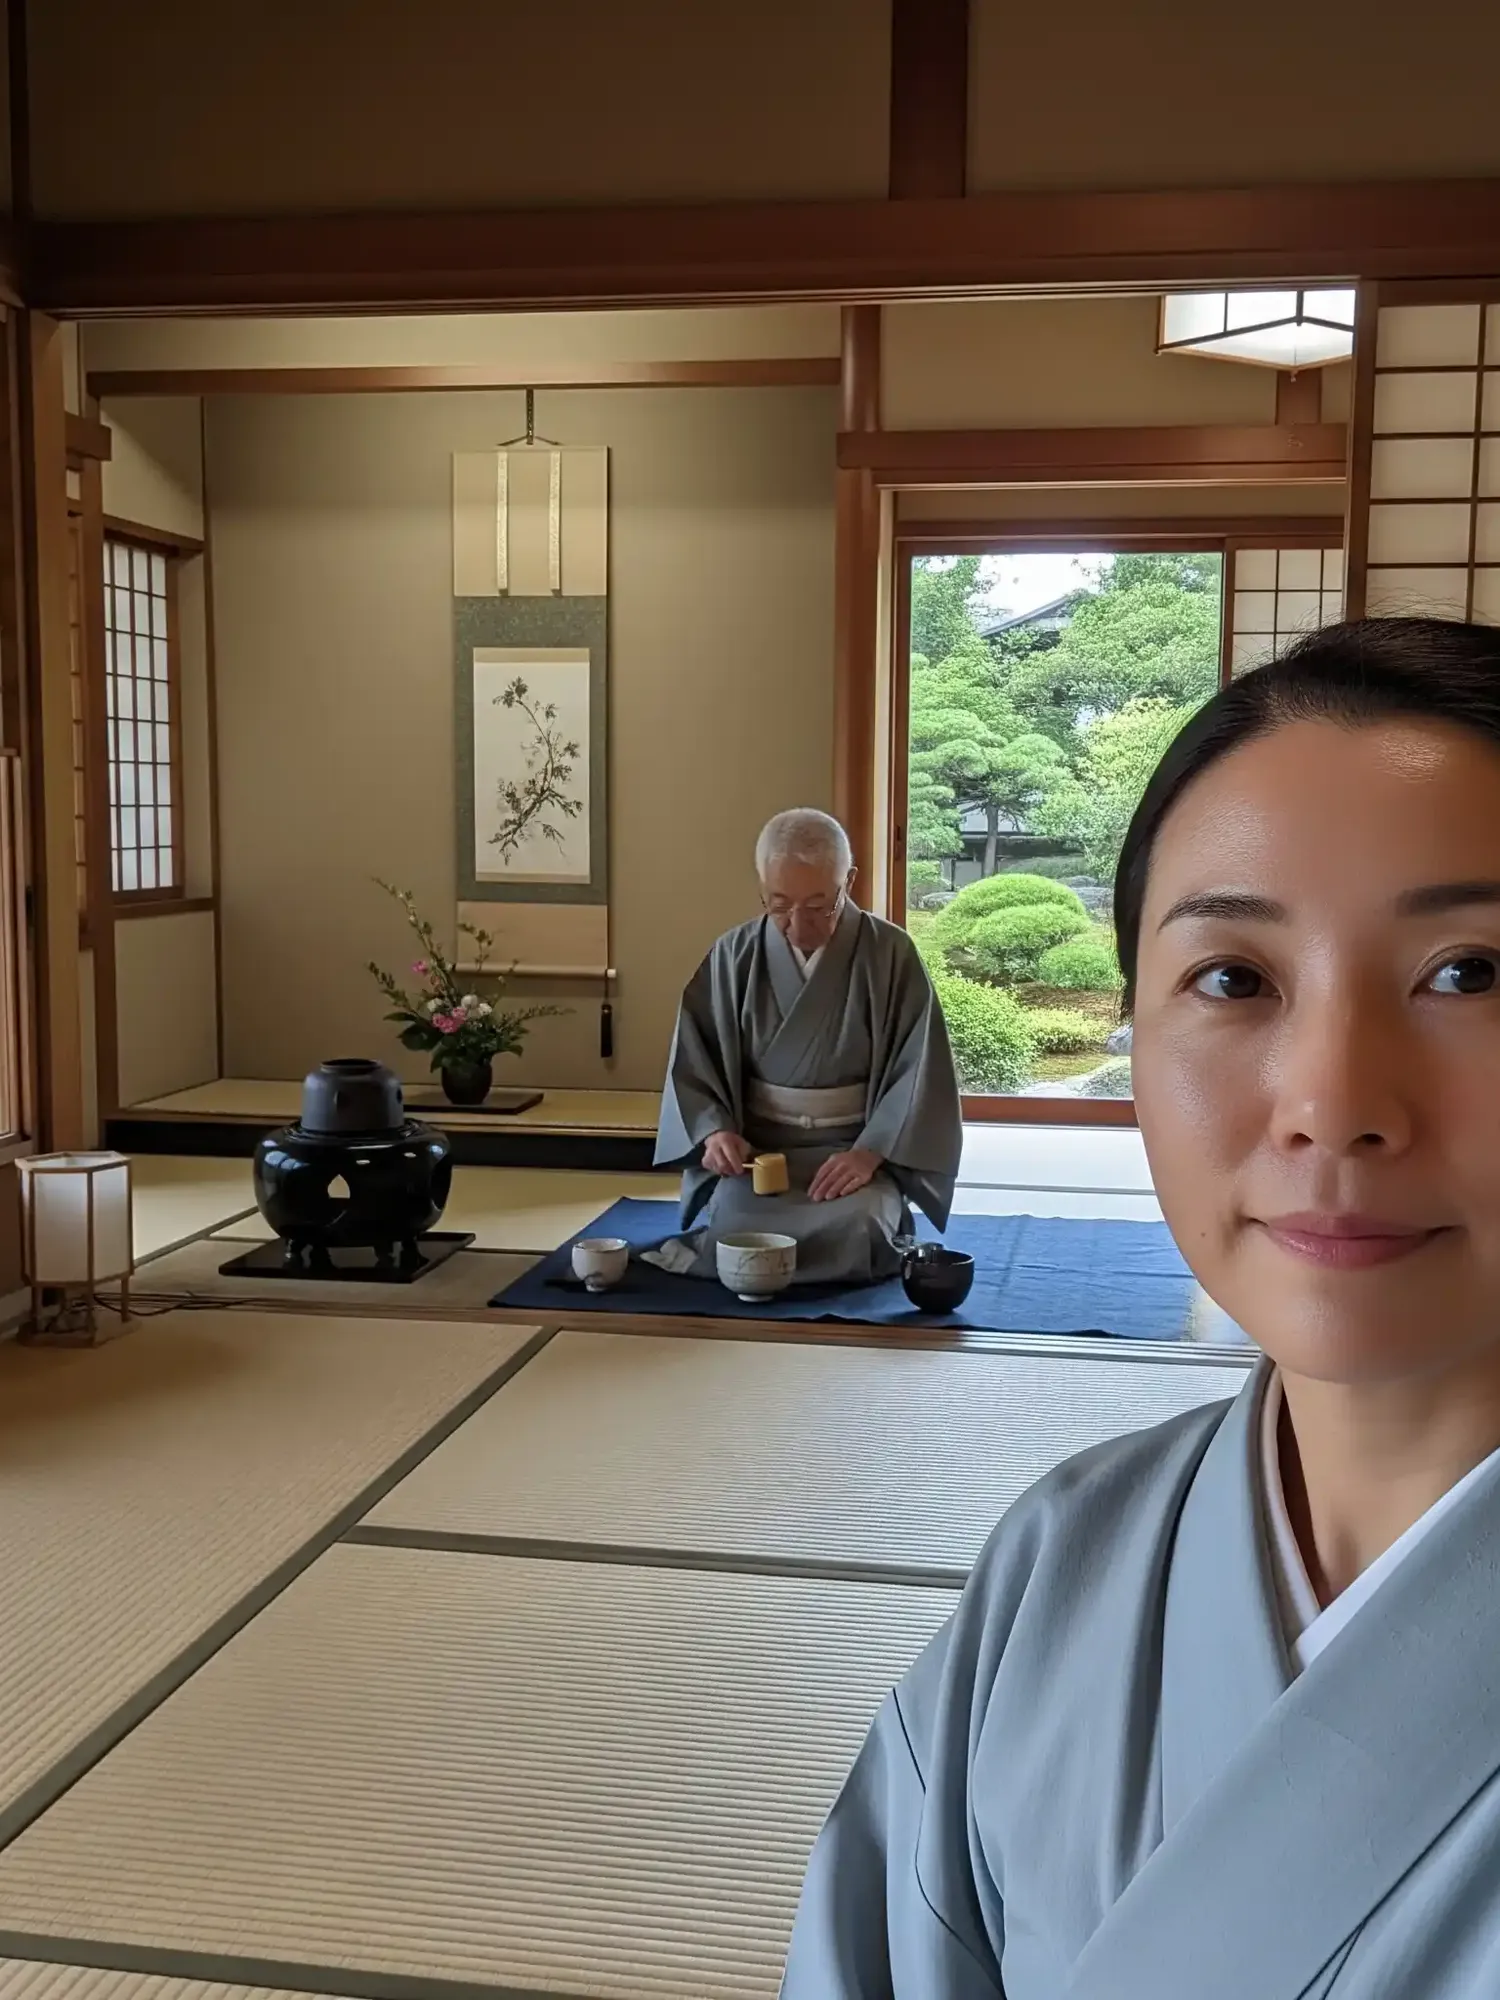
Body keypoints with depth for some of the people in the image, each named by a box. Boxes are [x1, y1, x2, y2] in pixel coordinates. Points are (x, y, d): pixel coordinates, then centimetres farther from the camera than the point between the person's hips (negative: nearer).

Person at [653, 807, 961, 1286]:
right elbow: (692, 1059, 4)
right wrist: (714, 1130, -15)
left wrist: (871, 1152, -21)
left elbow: (919, 1069, -7)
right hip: (753, 1147, 1)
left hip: (859, 1147, -1)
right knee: (735, 1229, -29)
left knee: (856, 1233, -32)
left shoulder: (892, 955, -5)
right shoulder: (733, 956, 1)